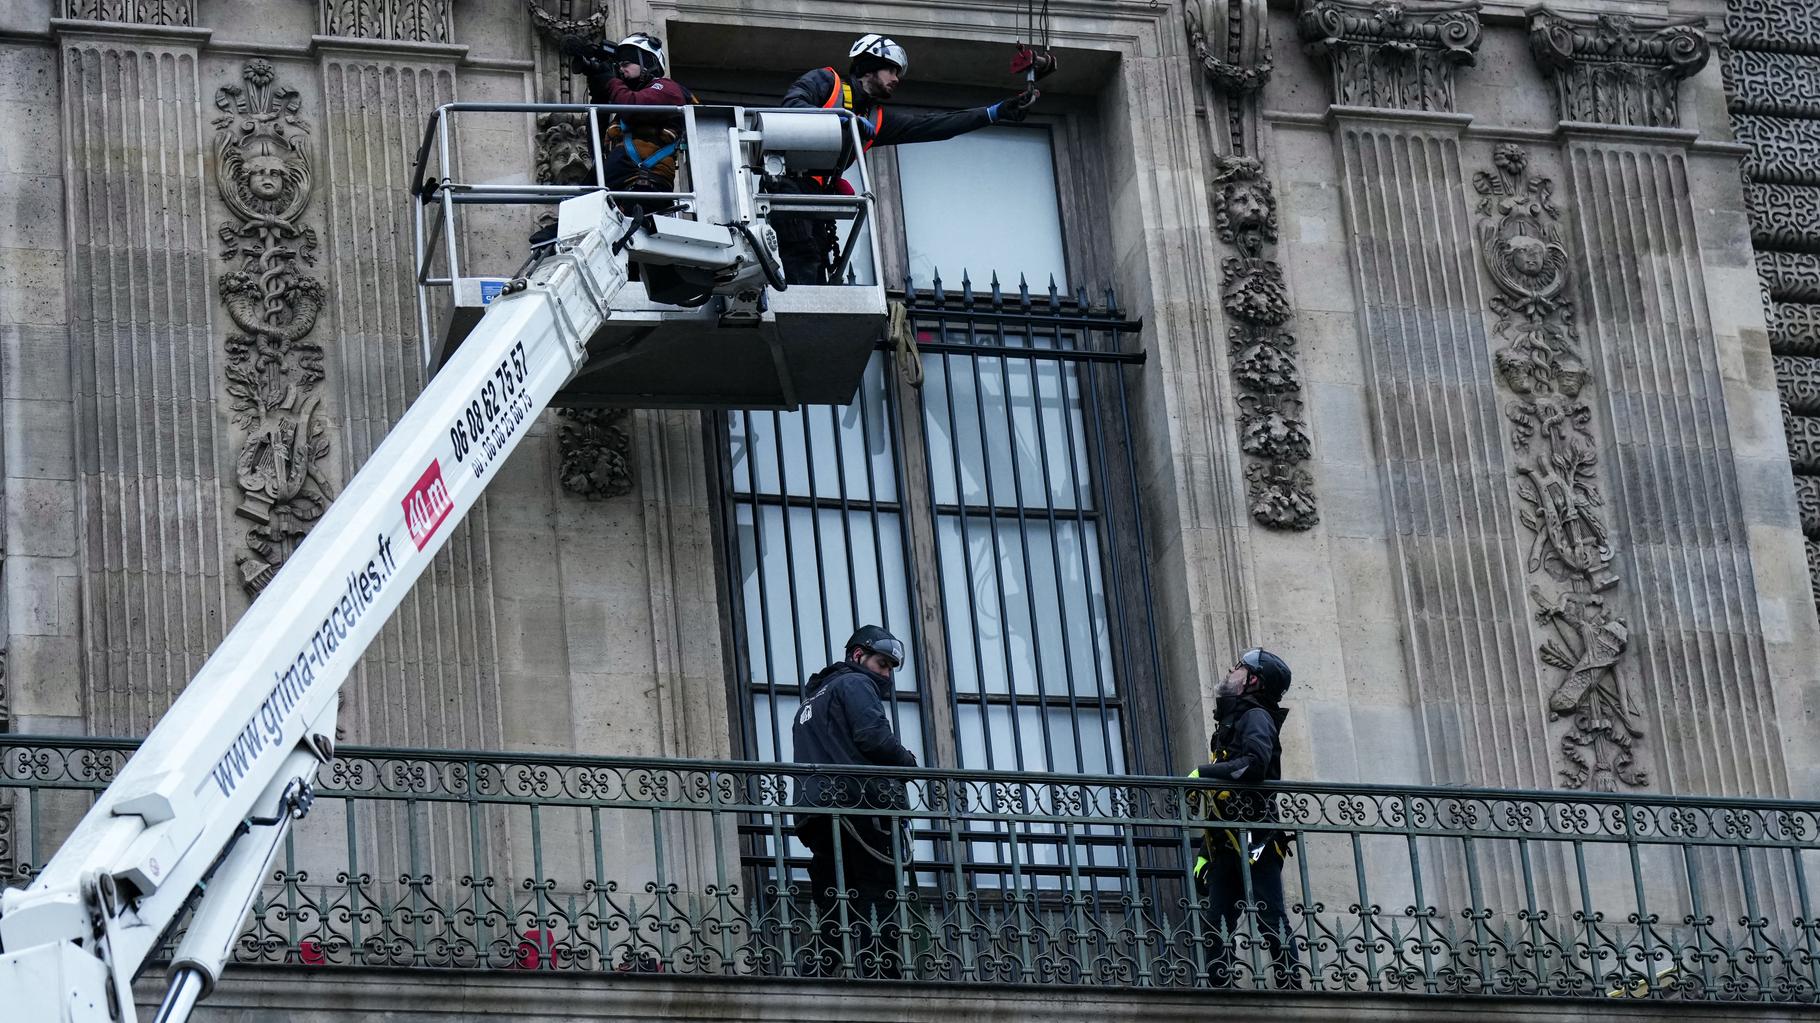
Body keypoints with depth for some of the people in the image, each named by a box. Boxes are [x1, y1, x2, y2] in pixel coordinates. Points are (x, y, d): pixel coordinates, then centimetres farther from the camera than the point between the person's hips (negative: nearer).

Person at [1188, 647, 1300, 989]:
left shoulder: (1256, 717, -1)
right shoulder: (1230, 722, 27)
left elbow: (1255, 763, -23)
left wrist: (1203, 773, -13)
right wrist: (1204, 852, 21)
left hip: (1254, 841, -9)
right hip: (1227, 845, 9)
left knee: (1271, 921, -12)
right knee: (1217, 929, 2)